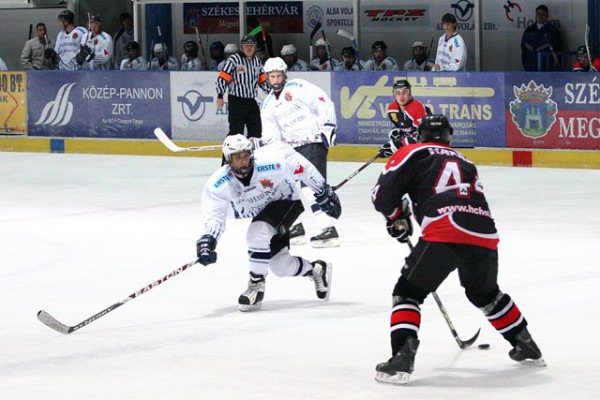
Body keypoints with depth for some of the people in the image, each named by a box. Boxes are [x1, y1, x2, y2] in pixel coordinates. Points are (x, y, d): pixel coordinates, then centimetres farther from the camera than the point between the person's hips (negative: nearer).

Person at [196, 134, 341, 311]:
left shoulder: (270, 162, -32)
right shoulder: (218, 184, -23)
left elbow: (302, 168, -19)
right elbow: (214, 215, -24)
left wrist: (324, 193, -11)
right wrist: (207, 240, -43)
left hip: (286, 202, -5)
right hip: (262, 214, 5)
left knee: (257, 233, -31)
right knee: (280, 266, 4)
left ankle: (257, 286, -14)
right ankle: (317, 270, 34)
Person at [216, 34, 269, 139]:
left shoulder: (257, 61, 13)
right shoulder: (233, 60, -9)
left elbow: (262, 80, 22)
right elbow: (222, 78, -12)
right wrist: (220, 96, -18)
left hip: (252, 102, 7)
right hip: (237, 102, -7)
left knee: (256, 130, 7)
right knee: (236, 131, -10)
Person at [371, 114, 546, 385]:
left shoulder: (414, 153, 15)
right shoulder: (465, 163, 33)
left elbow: (383, 192, 6)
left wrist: (396, 218, 25)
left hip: (445, 234, -5)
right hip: (485, 235, 6)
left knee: (408, 292, 5)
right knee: (485, 293, 31)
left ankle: (402, 357, -13)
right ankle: (527, 346, 39)